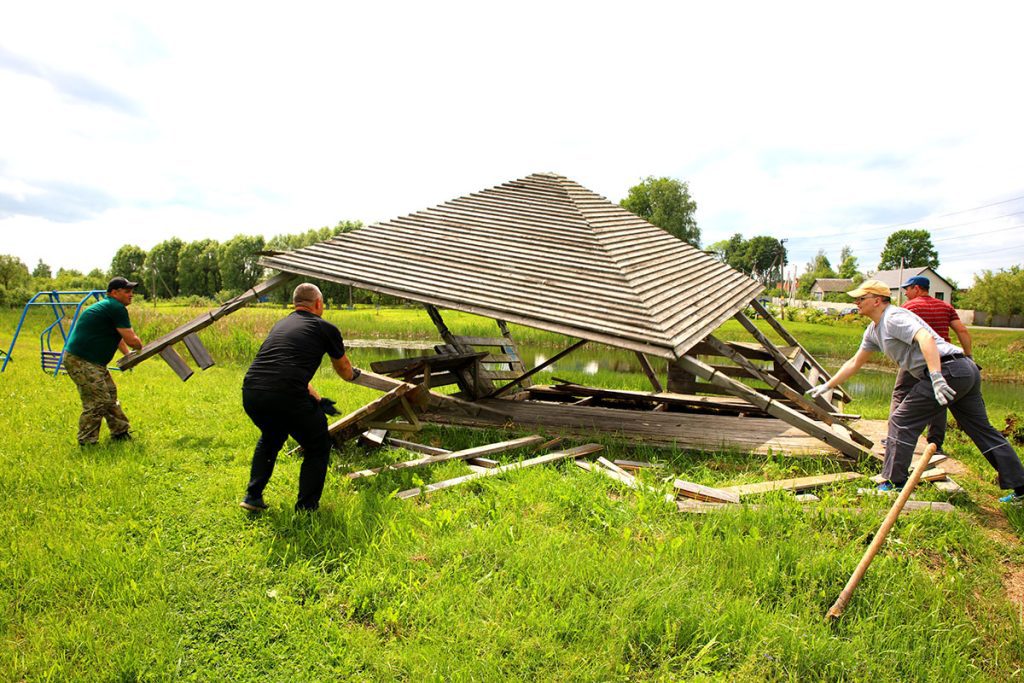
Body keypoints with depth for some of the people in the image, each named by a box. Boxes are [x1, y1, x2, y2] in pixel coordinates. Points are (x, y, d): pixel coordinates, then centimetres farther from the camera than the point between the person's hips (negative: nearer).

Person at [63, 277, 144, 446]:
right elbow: (131, 340, -17)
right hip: (80, 361, -11)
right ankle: (86, 442, -1)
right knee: (97, 401, -10)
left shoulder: (109, 307, 18)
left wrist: (128, 353, 25)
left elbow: (116, 335, 31)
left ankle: (121, 432, 28)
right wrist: (142, 348, 3)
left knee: (110, 395, 17)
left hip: (93, 362, 11)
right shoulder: (117, 308, -16)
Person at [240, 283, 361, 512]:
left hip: (250, 396, 6)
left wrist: (317, 399, 48)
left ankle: (252, 497, 36)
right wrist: (355, 373, 52)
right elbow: (345, 372, 27)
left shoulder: (280, 324, 27)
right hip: (286, 398, -6)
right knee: (317, 449, 19)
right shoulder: (325, 328, 11)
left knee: (270, 438, 37)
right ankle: (306, 508, 20)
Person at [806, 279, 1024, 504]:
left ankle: (894, 483, 2)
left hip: (948, 369, -11)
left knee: (902, 421, -4)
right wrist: (827, 386, 26)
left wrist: (936, 377, -39)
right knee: (982, 430, 15)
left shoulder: (894, 317, -10)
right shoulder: (874, 330, 20)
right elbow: (854, 363, 27)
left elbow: (926, 338, -28)